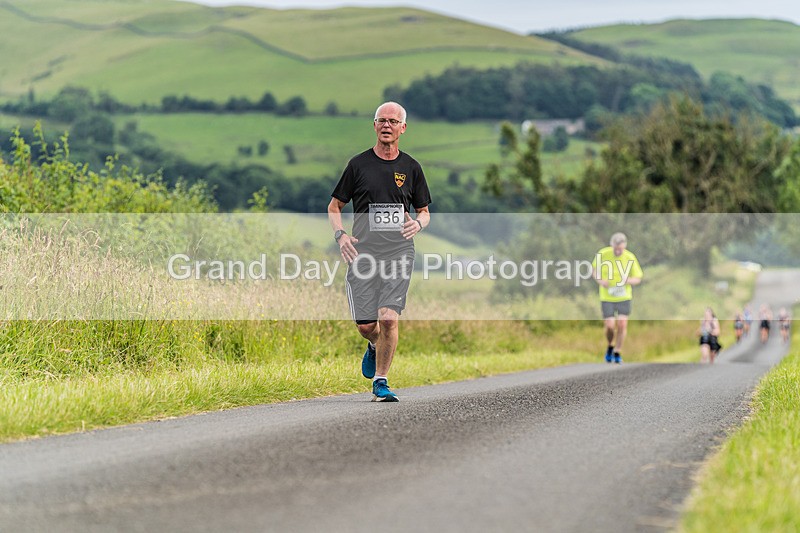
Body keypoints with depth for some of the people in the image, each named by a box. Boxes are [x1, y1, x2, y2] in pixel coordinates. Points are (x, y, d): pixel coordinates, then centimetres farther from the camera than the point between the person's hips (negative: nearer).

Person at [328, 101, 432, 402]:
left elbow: (424, 211, 19)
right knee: (365, 325, -2)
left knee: (388, 318, -14)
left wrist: (418, 223, -5)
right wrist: (340, 236, -6)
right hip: (363, 252, 0)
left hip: (399, 252, 0)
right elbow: (334, 206, 12)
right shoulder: (359, 164, 6)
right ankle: (375, 346, 35)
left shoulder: (411, 168, 10)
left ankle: (380, 383, -1)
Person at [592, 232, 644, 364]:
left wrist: (628, 280, -25)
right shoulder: (602, 254, -10)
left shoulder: (630, 258, -10)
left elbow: (638, 279, -2)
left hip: (624, 296, 0)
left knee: (622, 324, -11)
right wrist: (599, 280, -13)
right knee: (609, 326, -7)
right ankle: (611, 345, 25)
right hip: (607, 297, 0)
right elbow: (594, 268, 7)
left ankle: (617, 353, 8)